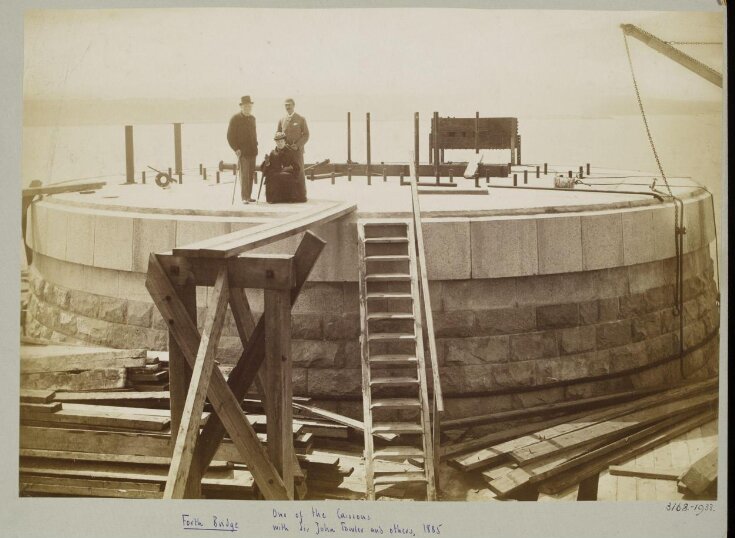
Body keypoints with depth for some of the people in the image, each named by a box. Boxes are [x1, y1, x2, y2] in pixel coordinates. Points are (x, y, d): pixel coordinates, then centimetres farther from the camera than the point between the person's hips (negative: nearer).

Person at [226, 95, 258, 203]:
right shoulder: (235, 119, -4)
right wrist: (236, 149, -12)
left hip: (252, 151, 6)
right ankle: (244, 197, -12)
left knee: (251, 174, 5)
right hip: (242, 152, -6)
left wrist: (255, 145, 13)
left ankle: (249, 196, 11)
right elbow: (230, 136, -5)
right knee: (244, 174, -11)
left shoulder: (252, 118, 15)